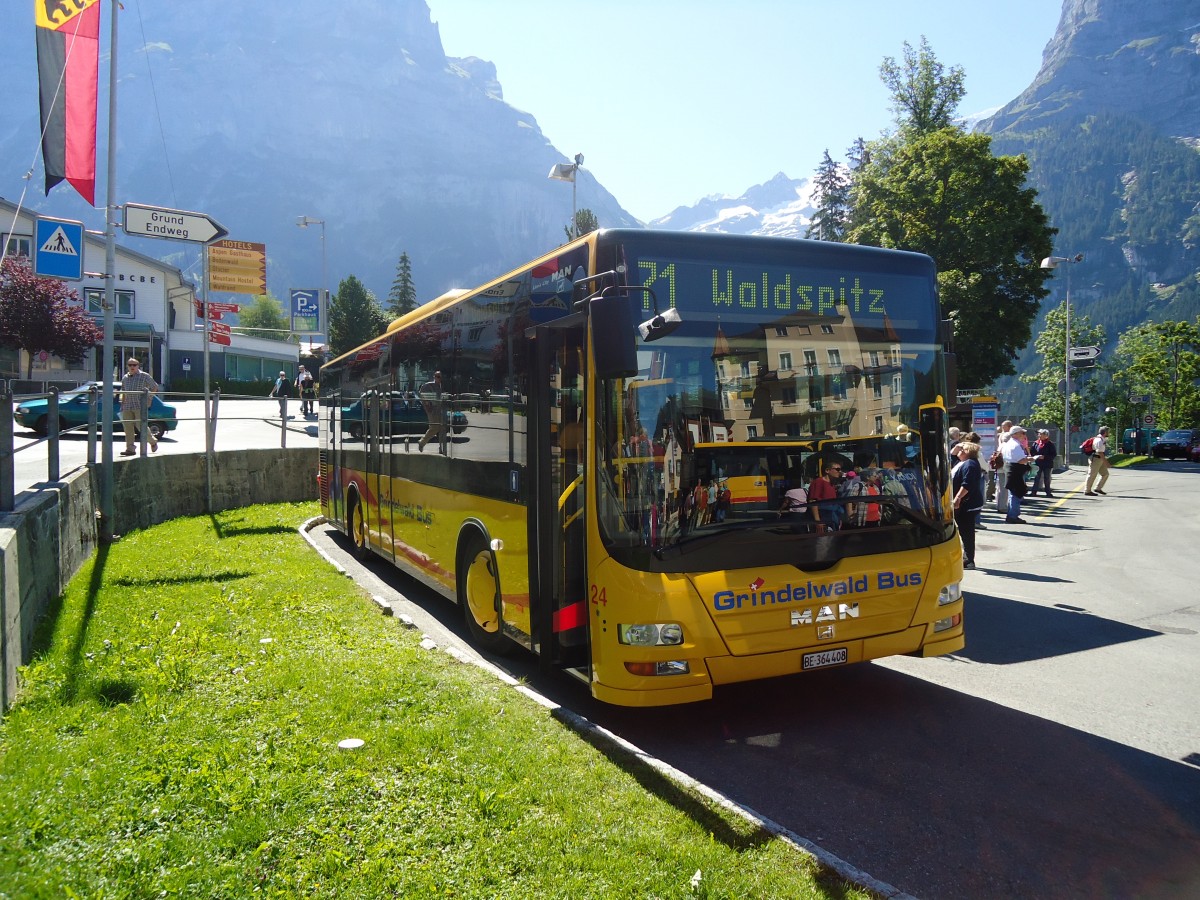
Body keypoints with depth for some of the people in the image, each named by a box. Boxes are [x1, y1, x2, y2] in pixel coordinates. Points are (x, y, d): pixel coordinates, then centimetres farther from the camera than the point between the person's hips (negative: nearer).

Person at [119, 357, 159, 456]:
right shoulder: (125, 378, 15)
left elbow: (155, 387, 5)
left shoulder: (144, 376, 0)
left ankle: (153, 441, 14)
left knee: (141, 426, -9)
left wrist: (149, 398, 1)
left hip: (140, 406, -5)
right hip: (127, 407, 5)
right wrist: (122, 405, 16)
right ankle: (130, 449, 3)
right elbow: (123, 393, 22)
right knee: (128, 427, 0)